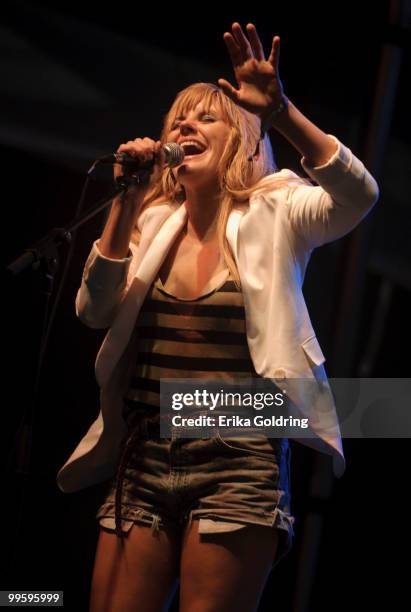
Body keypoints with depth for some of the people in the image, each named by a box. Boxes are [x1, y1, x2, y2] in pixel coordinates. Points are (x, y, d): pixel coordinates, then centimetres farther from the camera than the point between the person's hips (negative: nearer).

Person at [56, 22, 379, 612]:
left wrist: (283, 113, -29)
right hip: (142, 463, 4)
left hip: (238, 467, -4)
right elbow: (95, 311, 2)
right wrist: (124, 208, -7)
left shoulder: (275, 216, 0)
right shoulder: (152, 221, 12)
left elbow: (359, 197, -18)